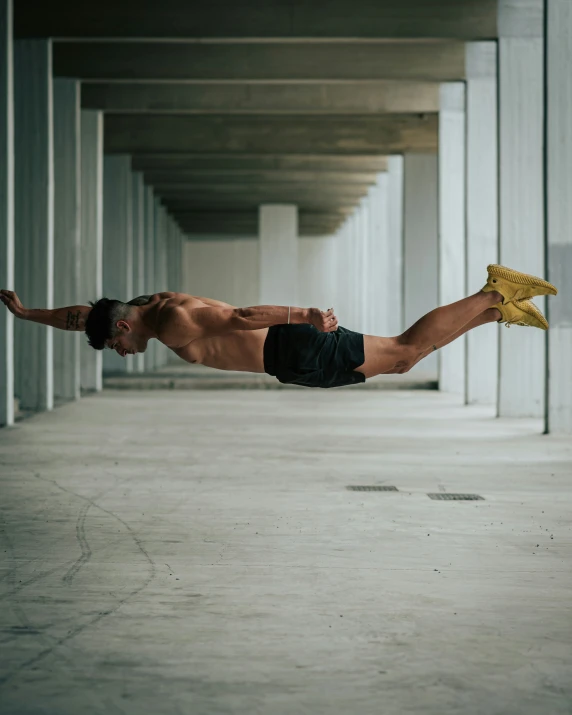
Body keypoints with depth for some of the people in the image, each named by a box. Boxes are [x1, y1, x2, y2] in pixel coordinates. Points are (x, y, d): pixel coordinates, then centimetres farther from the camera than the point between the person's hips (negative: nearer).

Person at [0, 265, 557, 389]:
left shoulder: (171, 325, -18)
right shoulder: (152, 307, 10)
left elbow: (241, 316, -29)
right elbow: (86, 316, 24)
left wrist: (306, 315, -32)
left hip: (298, 351, -8)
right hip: (289, 354, 8)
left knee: (407, 351, -5)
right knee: (403, 355, 13)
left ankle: (497, 296, 0)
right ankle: (495, 305, 16)